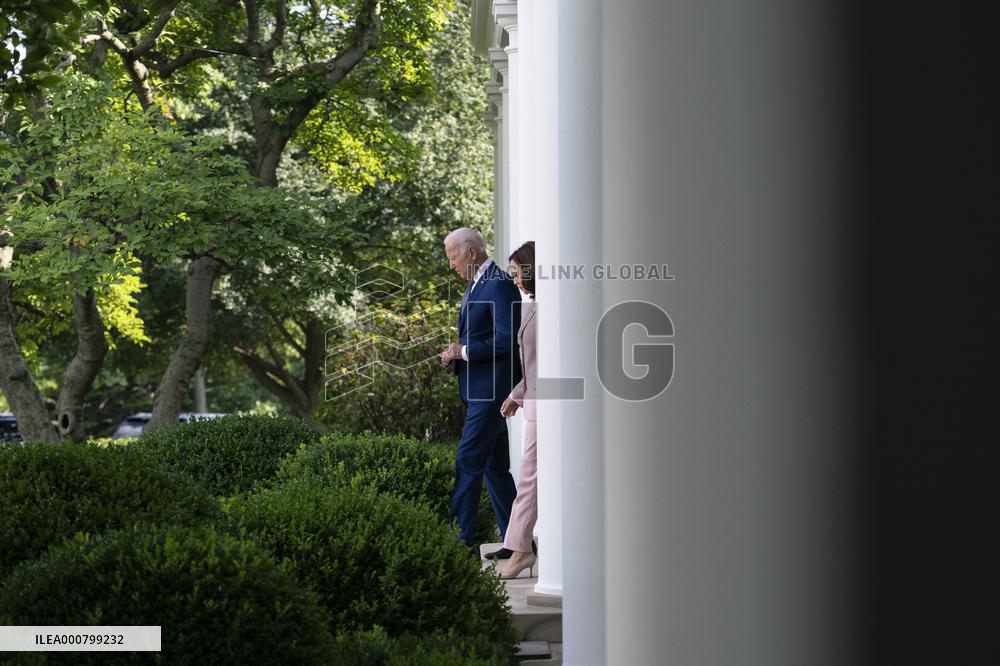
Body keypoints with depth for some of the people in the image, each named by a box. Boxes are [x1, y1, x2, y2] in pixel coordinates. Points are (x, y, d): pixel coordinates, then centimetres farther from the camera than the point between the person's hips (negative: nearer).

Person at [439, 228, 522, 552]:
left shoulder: (499, 284, -14)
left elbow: (508, 339, -21)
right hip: (479, 388, 10)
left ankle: (459, 536, -12)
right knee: (494, 465, 12)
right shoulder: (476, 284, 18)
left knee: (468, 461, -12)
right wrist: (457, 352, 10)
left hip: (491, 388, -10)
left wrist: (464, 351, -17)